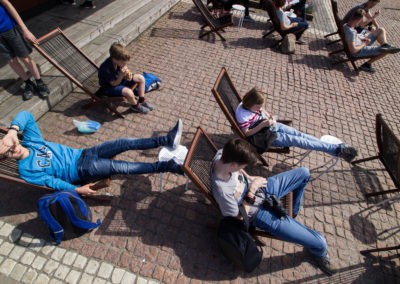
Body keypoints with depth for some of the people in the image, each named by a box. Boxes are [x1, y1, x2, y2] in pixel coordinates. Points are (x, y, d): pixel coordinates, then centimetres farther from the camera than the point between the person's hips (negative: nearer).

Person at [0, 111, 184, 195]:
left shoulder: (30, 141, 7)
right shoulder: (26, 170, -5)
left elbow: (26, 115, -3)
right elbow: (51, 181, -11)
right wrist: (76, 189, -19)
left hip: (82, 154, 6)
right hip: (82, 171, -6)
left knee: (125, 143, -15)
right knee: (120, 167, -26)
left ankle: (166, 140, -16)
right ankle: (167, 166, -28)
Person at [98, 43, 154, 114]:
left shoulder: (120, 61, -16)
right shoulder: (106, 69, -34)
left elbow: (126, 69, 1)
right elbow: (114, 84, -25)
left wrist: (128, 74, -22)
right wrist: (121, 75, -39)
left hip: (119, 79, 8)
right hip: (110, 87, -8)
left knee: (141, 78, -1)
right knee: (129, 92, -35)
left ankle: (141, 101, 12)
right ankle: (135, 106, -1)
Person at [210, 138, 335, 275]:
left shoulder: (222, 154, -20)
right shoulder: (223, 191, -40)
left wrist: (250, 178, -8)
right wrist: (251, 191, -23)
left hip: (261, 188, 7)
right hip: (259, 213, -7)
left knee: (304, 173, 18)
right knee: (319, 242, -8)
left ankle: (293, 212, 41)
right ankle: (319, 254, 33)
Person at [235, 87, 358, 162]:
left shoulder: (252, 104, -6)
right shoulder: (242, 114, -27)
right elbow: (246, 133, -22)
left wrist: (269, 116, -7)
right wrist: (263, 124, -28)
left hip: (272, 125, 7)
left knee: (298, 134, -7)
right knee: (296, 140, -15)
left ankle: (337, 148, -7)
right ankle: (336, 149, -14)